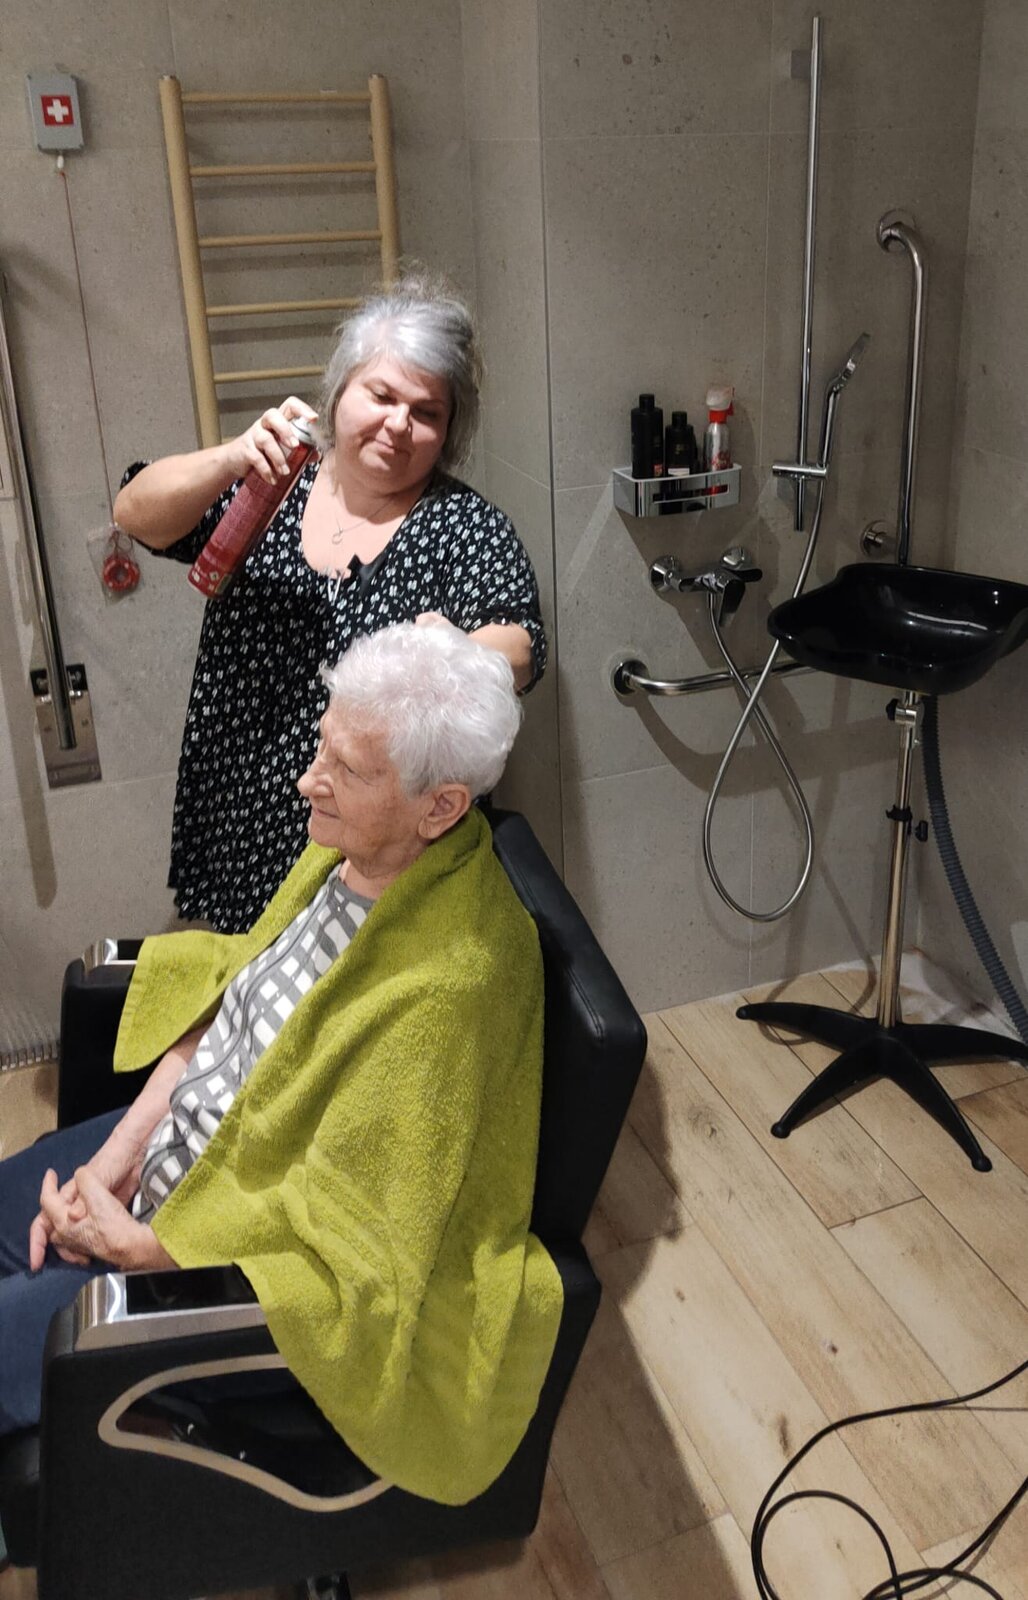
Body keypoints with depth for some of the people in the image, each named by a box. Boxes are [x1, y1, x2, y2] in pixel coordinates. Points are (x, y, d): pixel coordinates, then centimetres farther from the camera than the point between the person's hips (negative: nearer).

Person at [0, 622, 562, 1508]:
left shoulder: (450, 982, -35)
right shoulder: (355, 844, -11)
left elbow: (341, 1227, -29)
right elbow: (228, 982, 2)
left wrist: (137, 1246, -19)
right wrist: (124, 1143, -7)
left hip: (247, 1260, -7)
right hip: (183, 1140, 8)